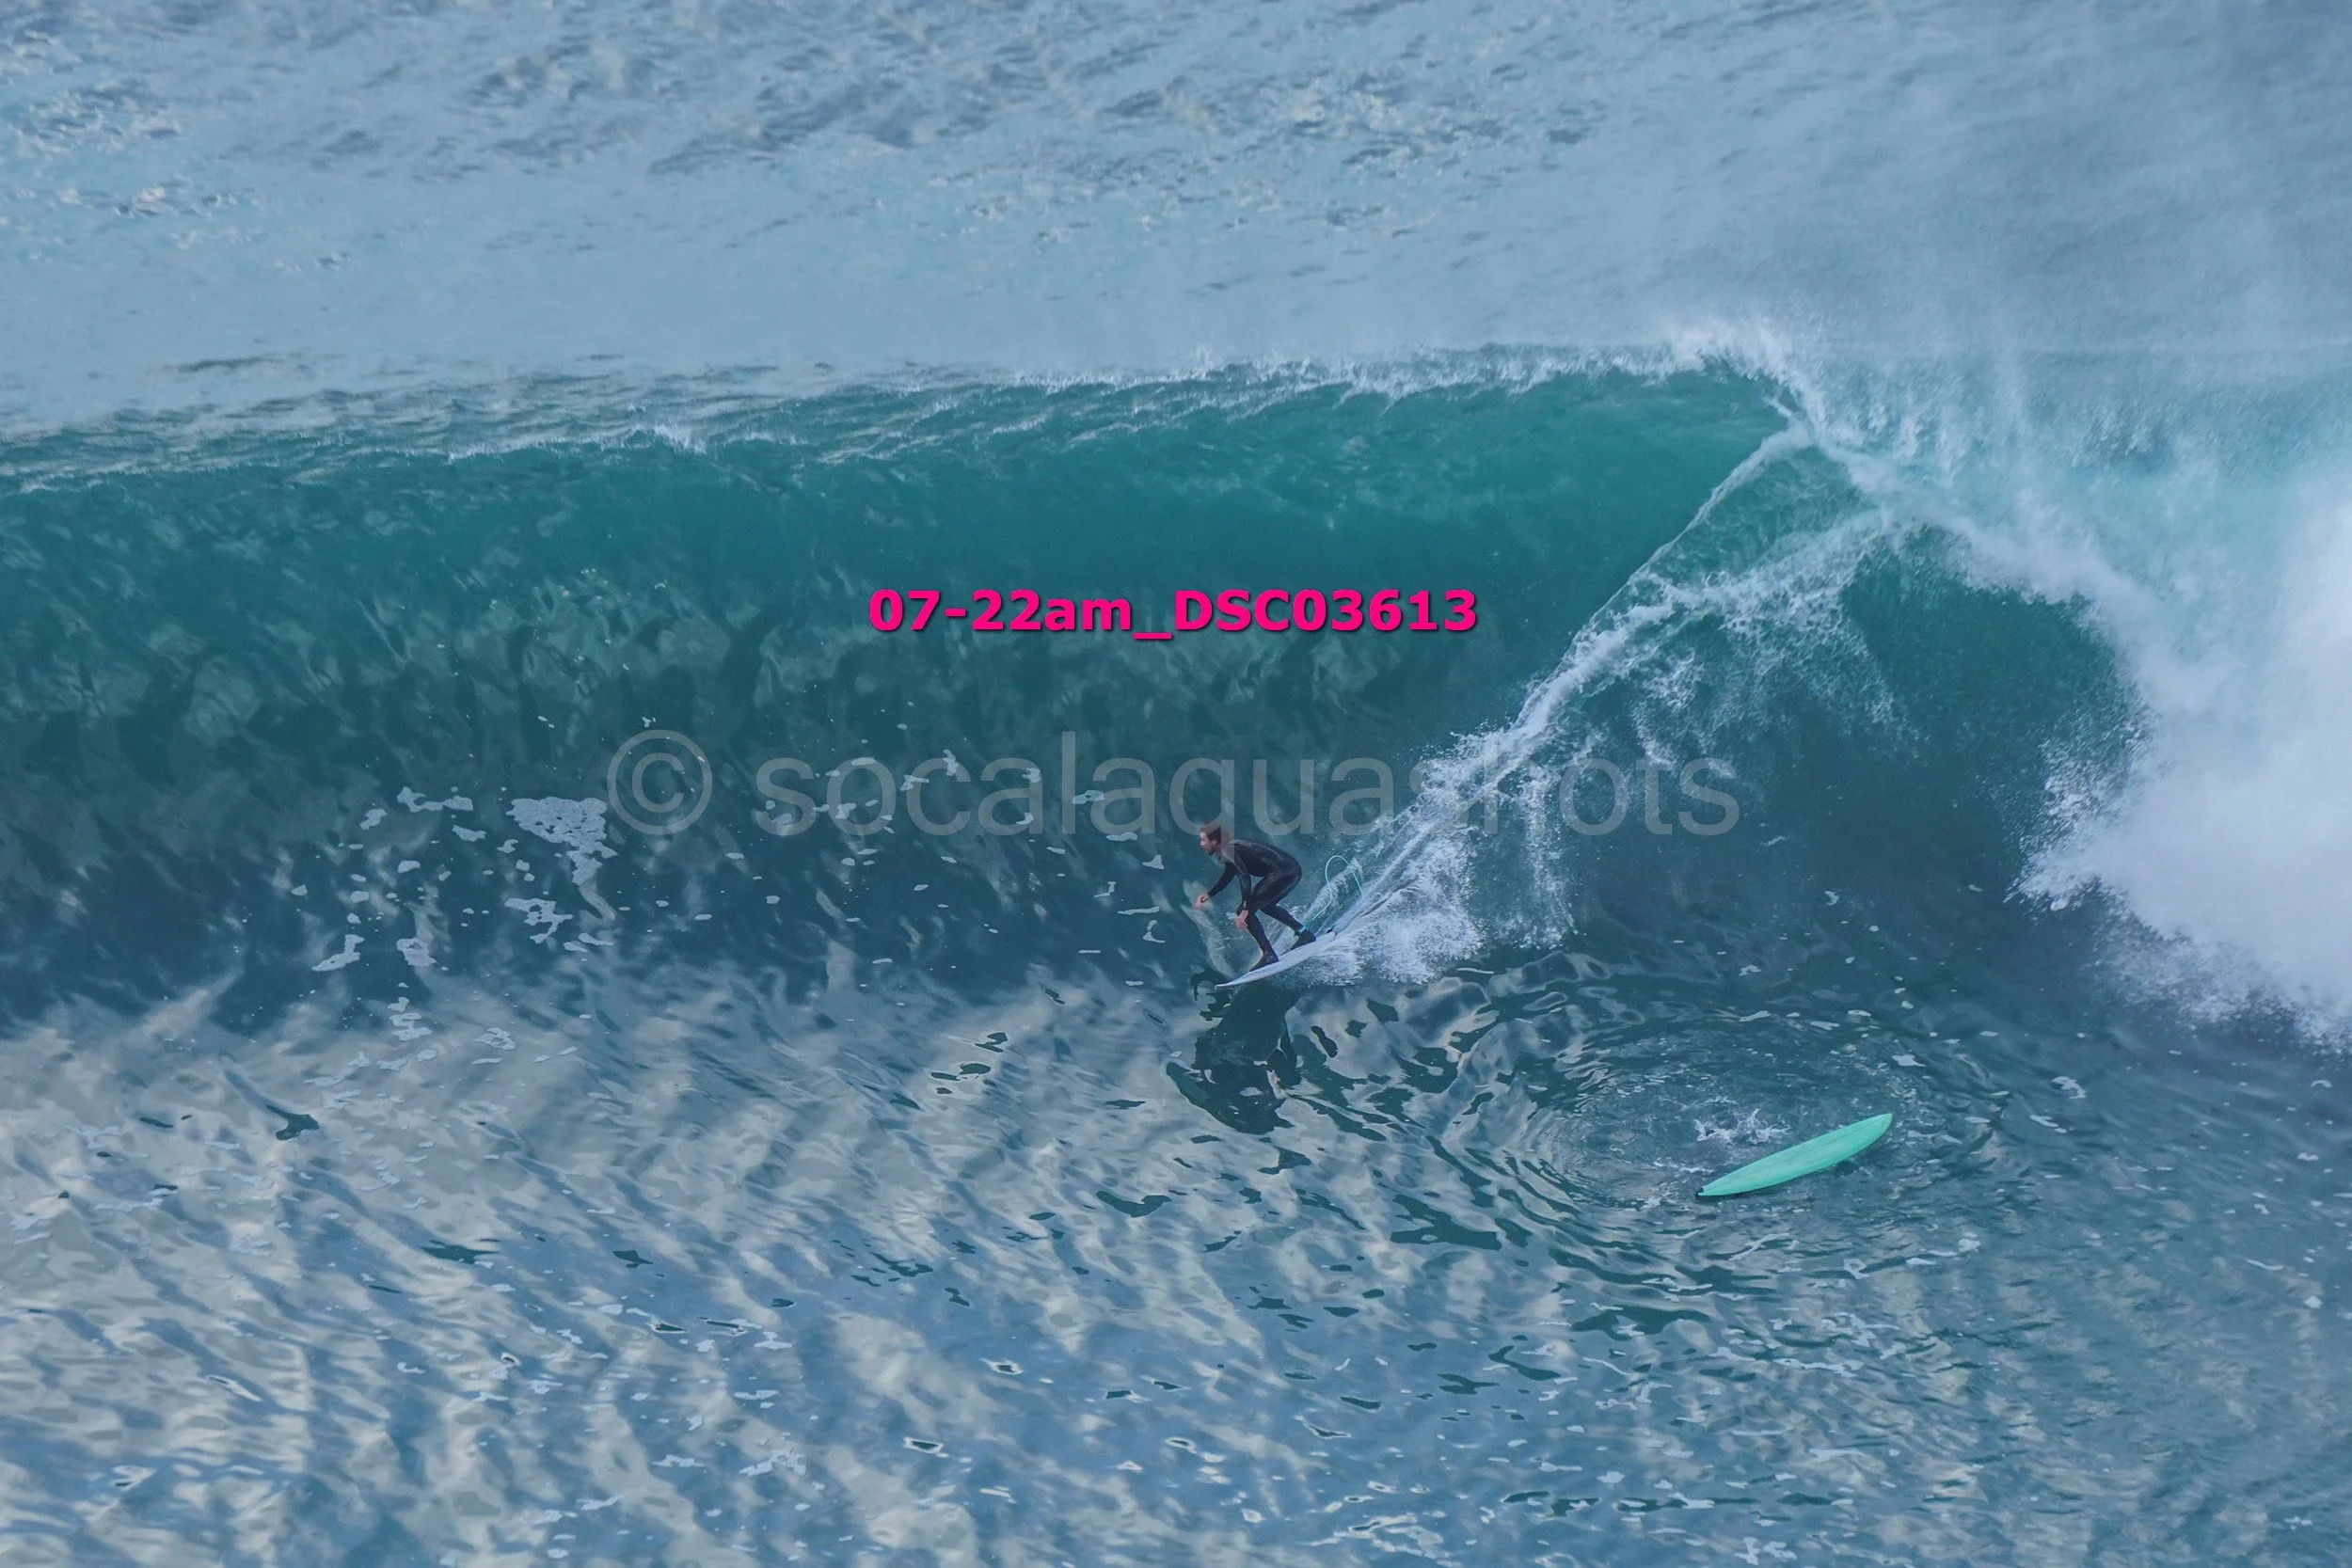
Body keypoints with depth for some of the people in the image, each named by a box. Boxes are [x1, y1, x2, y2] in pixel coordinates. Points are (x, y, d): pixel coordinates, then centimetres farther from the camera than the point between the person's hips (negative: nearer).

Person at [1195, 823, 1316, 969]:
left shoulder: (1228, 851, -11)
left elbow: (1245, 878, -22)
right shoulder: (1231, 847, 18)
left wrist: (1245, 910, -24)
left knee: (1245, 912, -7)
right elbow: (1227, 876, 34)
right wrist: (1209, 894, 27)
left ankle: (1268, 955, -9)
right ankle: (1303, 933, 30)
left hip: (1281, 873, -10)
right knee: (1264, 904, 33)